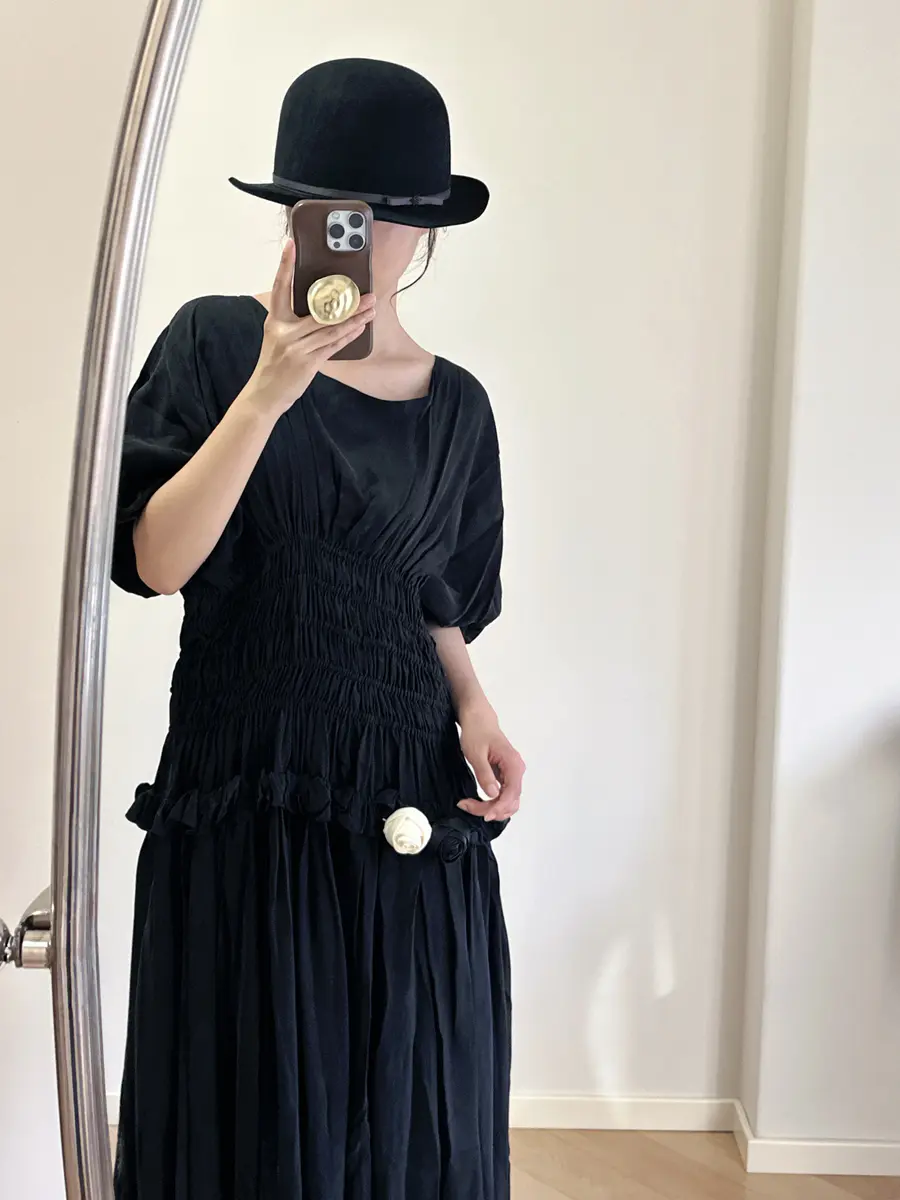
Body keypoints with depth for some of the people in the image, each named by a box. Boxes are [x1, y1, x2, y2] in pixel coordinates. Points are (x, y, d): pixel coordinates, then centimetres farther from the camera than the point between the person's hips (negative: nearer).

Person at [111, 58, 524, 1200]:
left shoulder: (454, 407, 8)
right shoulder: (217, 341, -2)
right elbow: (154, 561, -12)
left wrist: (473, 708, -2)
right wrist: (271, 390, -19)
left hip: (413, 813, 3)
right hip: (244, 797, -3)